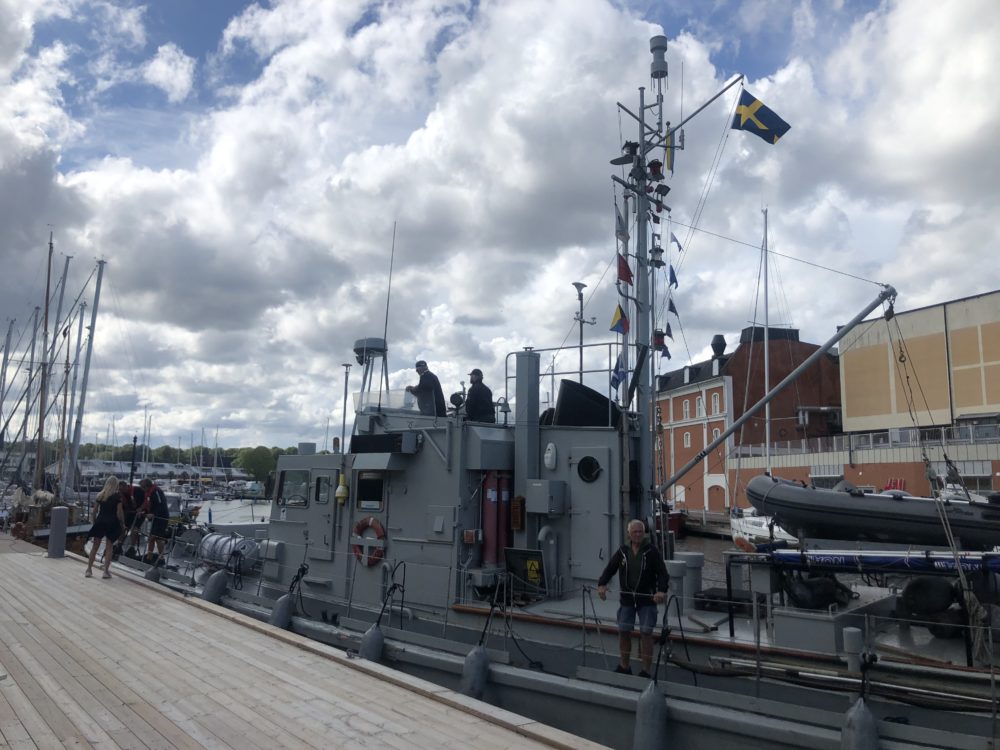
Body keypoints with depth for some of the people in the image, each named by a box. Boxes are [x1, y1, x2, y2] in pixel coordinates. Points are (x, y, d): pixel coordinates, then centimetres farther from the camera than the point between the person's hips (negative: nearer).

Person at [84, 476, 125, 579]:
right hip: (112, 523, -4)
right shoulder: (117, 497, -8)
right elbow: (119, 513, -11)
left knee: (95, 546, 12)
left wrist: (94, 522, 14)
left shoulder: (100, 495, 5)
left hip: (100, 522, 4)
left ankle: (89, 569, 15)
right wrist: (122, 524, 0)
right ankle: (106, 571, 3)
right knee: (109, 547, 3)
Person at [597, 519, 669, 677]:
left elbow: (662, 573, -10)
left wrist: (661, 590, -27)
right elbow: (610, 569, 2)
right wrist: (602, 584, -15)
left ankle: (646, 671, 6)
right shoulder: (622, 551, 3)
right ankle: (625, 667, 25)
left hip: (647, 600, -3)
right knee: (623, 631, 7)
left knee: (646, 633, -5)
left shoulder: (652, 551, -6)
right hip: (626, 599, 3)